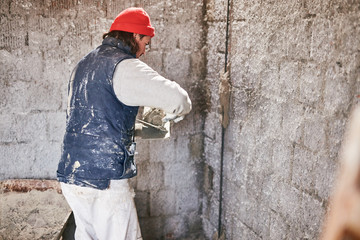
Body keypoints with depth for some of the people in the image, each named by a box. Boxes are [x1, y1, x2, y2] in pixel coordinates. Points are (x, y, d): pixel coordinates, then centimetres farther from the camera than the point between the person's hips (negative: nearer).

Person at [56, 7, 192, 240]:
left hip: (70, 177, 9)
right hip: (105, 182, -8)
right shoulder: (124, 66, -12)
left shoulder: (83, 64, 15)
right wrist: (181, 106, 4)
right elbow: (178, 99, -21)